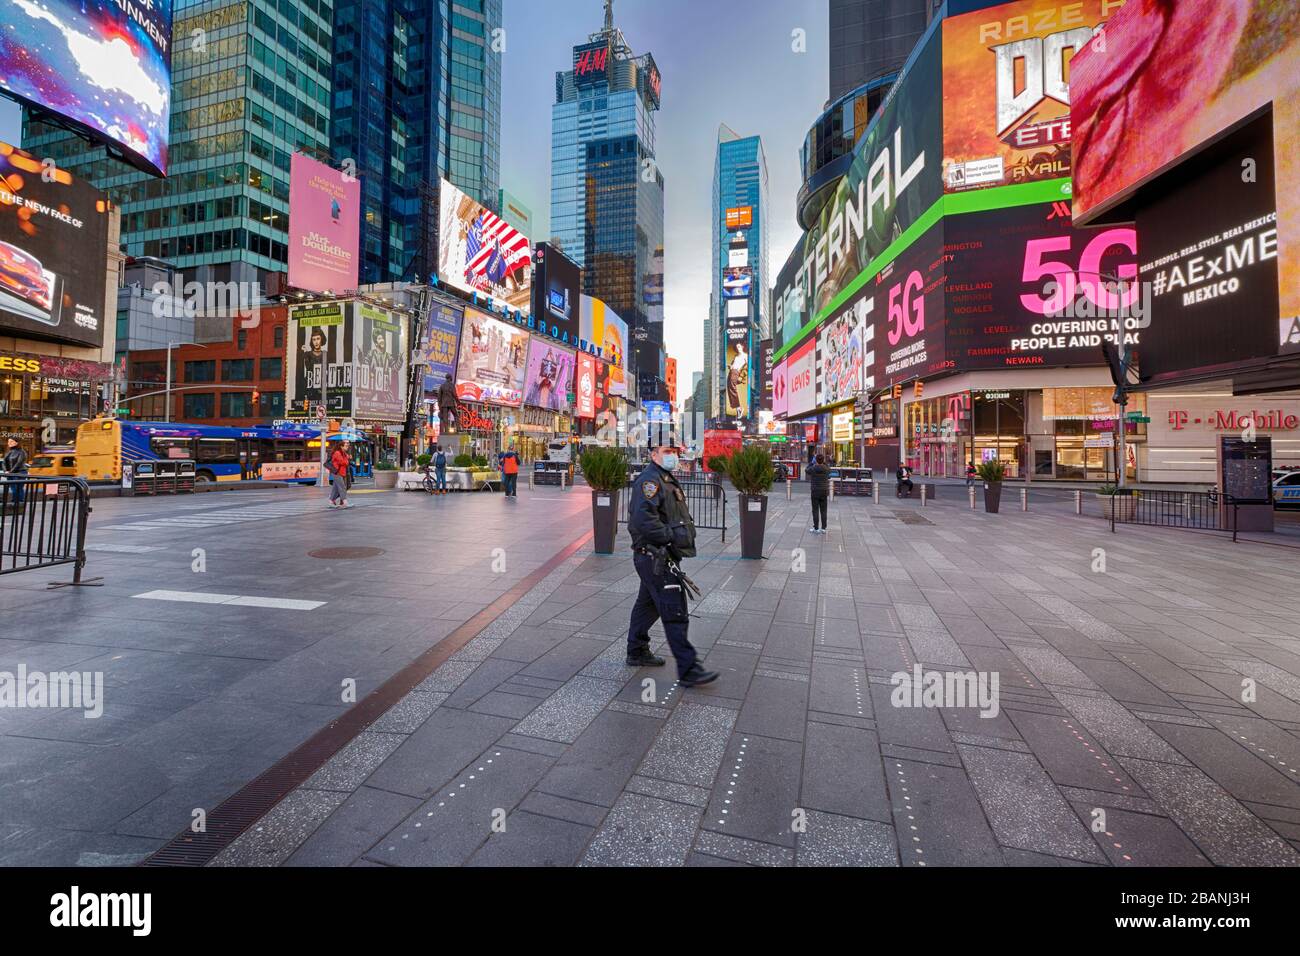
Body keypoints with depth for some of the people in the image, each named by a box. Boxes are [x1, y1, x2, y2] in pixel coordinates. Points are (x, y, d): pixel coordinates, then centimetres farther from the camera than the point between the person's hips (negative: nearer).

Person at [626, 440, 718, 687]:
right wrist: (672, 536, -22)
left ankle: (636, 652, 34)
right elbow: (644, 519, -28)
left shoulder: (667, 480, 18)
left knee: (648, 605, 20)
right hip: (655, 558, -11)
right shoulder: (649, 481, -16)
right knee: (675, 613, -8)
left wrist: (686, 531, 8)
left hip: (660, 557, 11)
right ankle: (688, 670, -3)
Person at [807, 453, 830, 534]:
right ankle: (823, 528, 10)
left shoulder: (812, 469, -13)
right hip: (824, 492, 2)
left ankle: (816, 528, 4)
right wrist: (824, 463, 23)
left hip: (815, 492, -2)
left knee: (815, 510, 2)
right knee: (823, 511, 7)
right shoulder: (826, 469, -5)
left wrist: (812, 462, 21)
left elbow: (807, 470, 12)